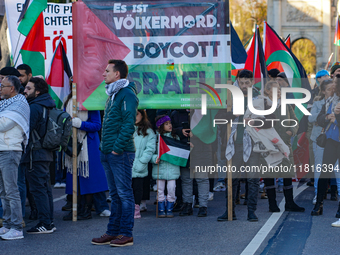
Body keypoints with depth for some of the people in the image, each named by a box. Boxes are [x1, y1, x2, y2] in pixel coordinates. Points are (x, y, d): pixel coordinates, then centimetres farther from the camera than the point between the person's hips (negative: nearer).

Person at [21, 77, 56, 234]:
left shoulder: (34, 107, -15)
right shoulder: (48, 106, 14)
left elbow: (26, 130, -17)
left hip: (35, 154, -9)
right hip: (46, 153, 9)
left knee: (38, 189, -7)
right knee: (45, 188, 12)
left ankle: (45, 224, -6)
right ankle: (49, 222, 16)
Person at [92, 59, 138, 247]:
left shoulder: (127, 94, -12)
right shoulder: (112, 95, 19)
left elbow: (128, 124, -19)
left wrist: (117, 148, -20)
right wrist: (104, 147, 15)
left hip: (120, 154, -10)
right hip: (108, 154, 10)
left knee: (124, 194, -4)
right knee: (115, 195, 13)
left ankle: (126, 235, 0)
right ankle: (113, 232, 19)